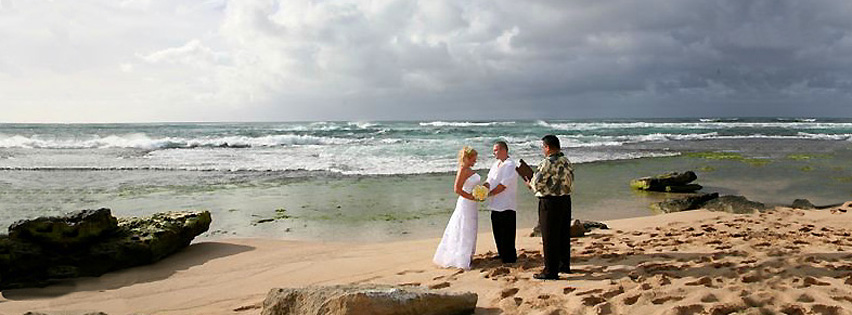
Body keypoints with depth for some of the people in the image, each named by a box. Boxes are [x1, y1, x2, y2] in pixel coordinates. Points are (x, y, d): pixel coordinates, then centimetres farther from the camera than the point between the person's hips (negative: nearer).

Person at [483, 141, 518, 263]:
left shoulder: (510, 165, -14)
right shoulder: (495, 164, 14)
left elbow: (503, 185, -20)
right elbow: (489, 180, 13)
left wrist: (489, 193, -15)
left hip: (506, 206, -9)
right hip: (495, 205, 9)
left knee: (507, 234, 0)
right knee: (497, 232, 16)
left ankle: (509, 258, 10)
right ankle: (501, 254, 30)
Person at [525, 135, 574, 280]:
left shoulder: (548, 162, -17)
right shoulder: (566, 161, 9)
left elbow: (537, 183, -17)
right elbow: (570, 185, 14)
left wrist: (530, 184, 6)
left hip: (550, 202, -8)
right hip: (566, 199, 9)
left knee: (549, 237, -2)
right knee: (564, 234, 18)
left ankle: (550, 271, 3)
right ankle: (564, 265, 29)